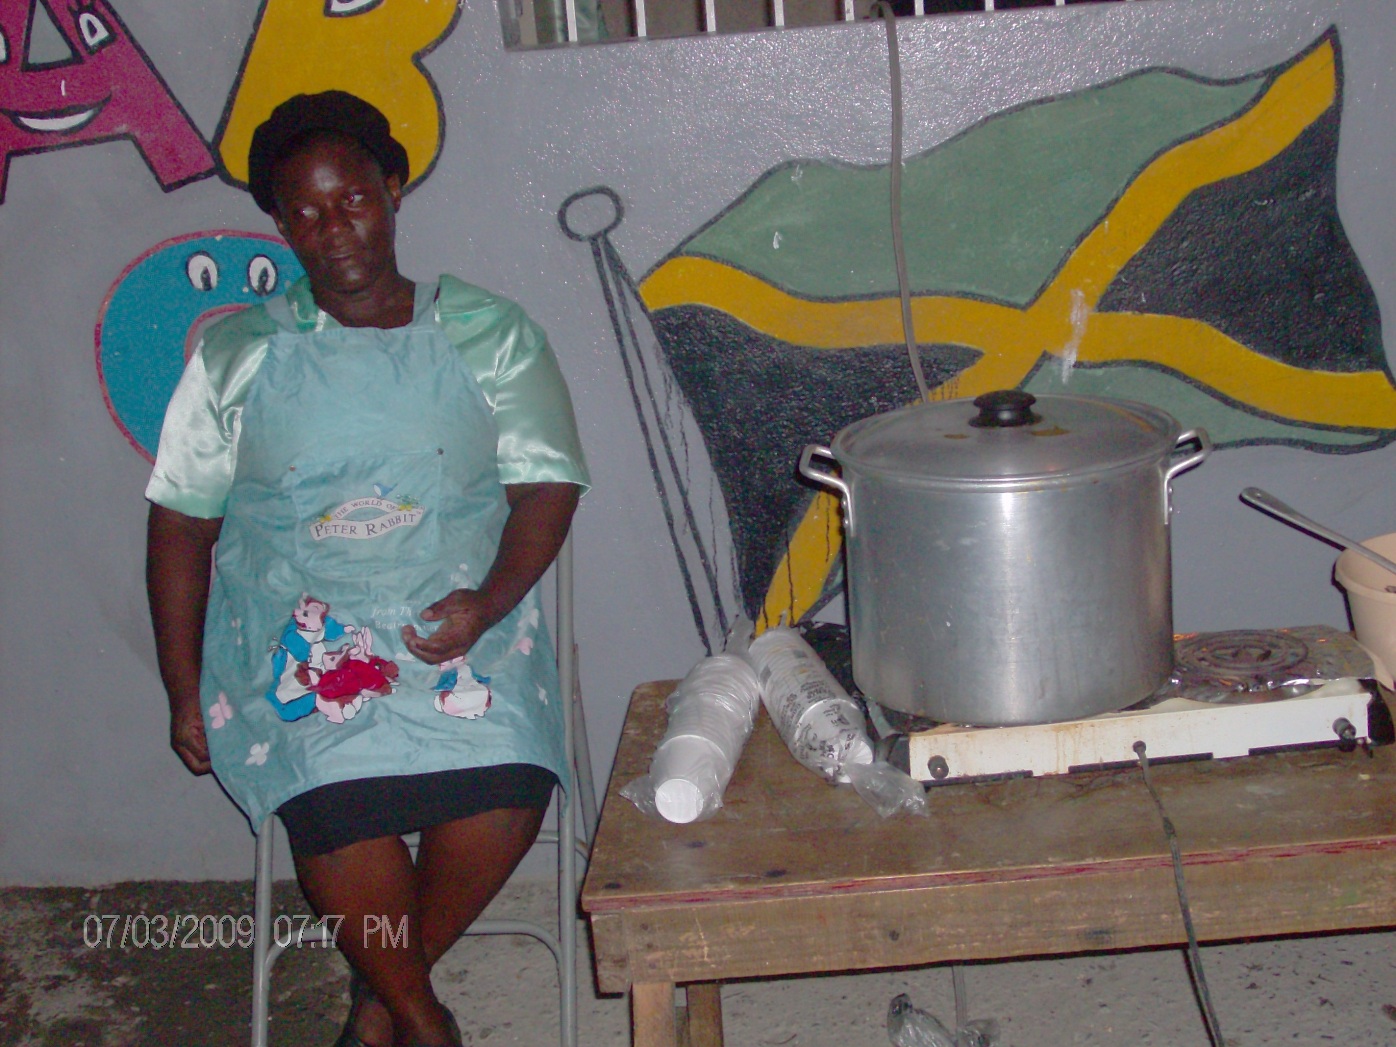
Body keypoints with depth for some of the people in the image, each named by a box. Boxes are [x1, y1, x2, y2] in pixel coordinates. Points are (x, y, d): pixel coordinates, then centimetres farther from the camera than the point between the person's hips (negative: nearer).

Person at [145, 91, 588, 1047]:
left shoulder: (489, 335, 10)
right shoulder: (237, 356, 11)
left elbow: (547, 482, 3)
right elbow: (180, 523, 11)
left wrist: (488, 601, -15)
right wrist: (184, 692, 6)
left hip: (459, 618, 1)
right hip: (297, 632, 0)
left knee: (505, 786, -28)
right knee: (336, 792, -30)